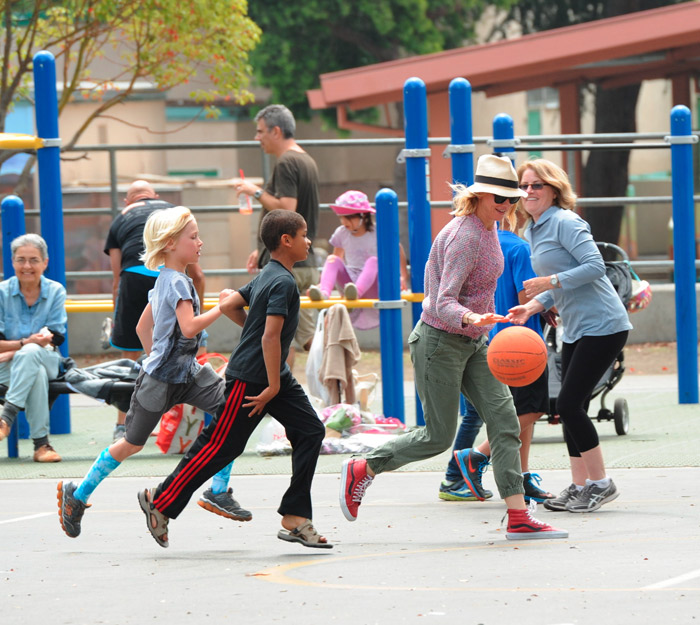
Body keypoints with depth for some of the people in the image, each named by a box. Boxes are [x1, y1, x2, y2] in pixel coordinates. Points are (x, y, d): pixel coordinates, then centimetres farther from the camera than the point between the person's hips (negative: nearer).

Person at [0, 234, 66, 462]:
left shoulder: (55, 292, 2)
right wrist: (26, 343, -25)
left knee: (30, 354, -37)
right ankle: (41, 443, -40)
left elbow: (53, 341, -4)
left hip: (48, 362, 1)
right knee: (37, 374, -37)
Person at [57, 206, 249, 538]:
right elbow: (189, 327, -30)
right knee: (132, 443, 3)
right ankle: (77, 495, 18)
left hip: (186, 373, 9)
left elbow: (142, 326, 20)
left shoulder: (165, 280, 11)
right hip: (159, 380, -9)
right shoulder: (177, 282, -18)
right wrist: (221, 307, -22)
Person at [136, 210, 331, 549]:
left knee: (310, 430, 0)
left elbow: (229, 305, 18)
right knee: (219, 445, -3)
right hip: (250, 378, -10)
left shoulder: (265, 277, 10)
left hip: (274, 374, 10)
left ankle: (295, 519, -2)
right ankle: (160, 502, 11)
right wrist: (274, 387, -23)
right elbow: (271, 336, -25)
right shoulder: (283, 283, -20)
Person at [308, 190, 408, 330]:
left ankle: (357, 290, -63)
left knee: (373, 261, -35)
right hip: (349, 281, 3)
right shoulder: (342, 233, 7)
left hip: (373, 285, -3)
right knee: (332, 259, -23)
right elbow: (337, 257, 20)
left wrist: (404, 277, 9)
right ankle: (324, 291, -50)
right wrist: (324, 282, 12)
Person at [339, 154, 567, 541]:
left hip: (472, 343, 9)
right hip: (440, 342, -9)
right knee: (439, 437, 0)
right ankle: (362, 470, 20)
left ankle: (518, 518, -8)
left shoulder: (488, 228, 6)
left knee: (504, 419, -4)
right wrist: (472, 319, -49)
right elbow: (444, 302, -30)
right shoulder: (464, 236, -24)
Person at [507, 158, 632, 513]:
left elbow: (595, 267, -21)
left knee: (569, 404, -12)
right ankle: (579, 486, 16)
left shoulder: (565, 223, -12)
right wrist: (532, 307, 6)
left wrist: (550, 282, -20)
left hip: (602, 325, -10)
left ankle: (600, 484, -3)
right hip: (575, 330, 10)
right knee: (570, 408, 9)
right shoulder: (533, 233, 16)